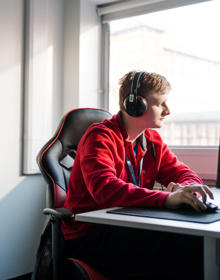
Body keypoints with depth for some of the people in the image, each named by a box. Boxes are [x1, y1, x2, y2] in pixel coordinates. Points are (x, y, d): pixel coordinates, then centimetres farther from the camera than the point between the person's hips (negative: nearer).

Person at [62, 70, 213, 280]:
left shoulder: (152, 140, 13)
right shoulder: (101, 137, -12)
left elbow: (182, 173, 11)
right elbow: (104, 189, -29)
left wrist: (186, 190, -16)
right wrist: (167, 199, -40)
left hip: (131, 229, 7)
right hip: (89, 237, -7)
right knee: (183, 245, -29)